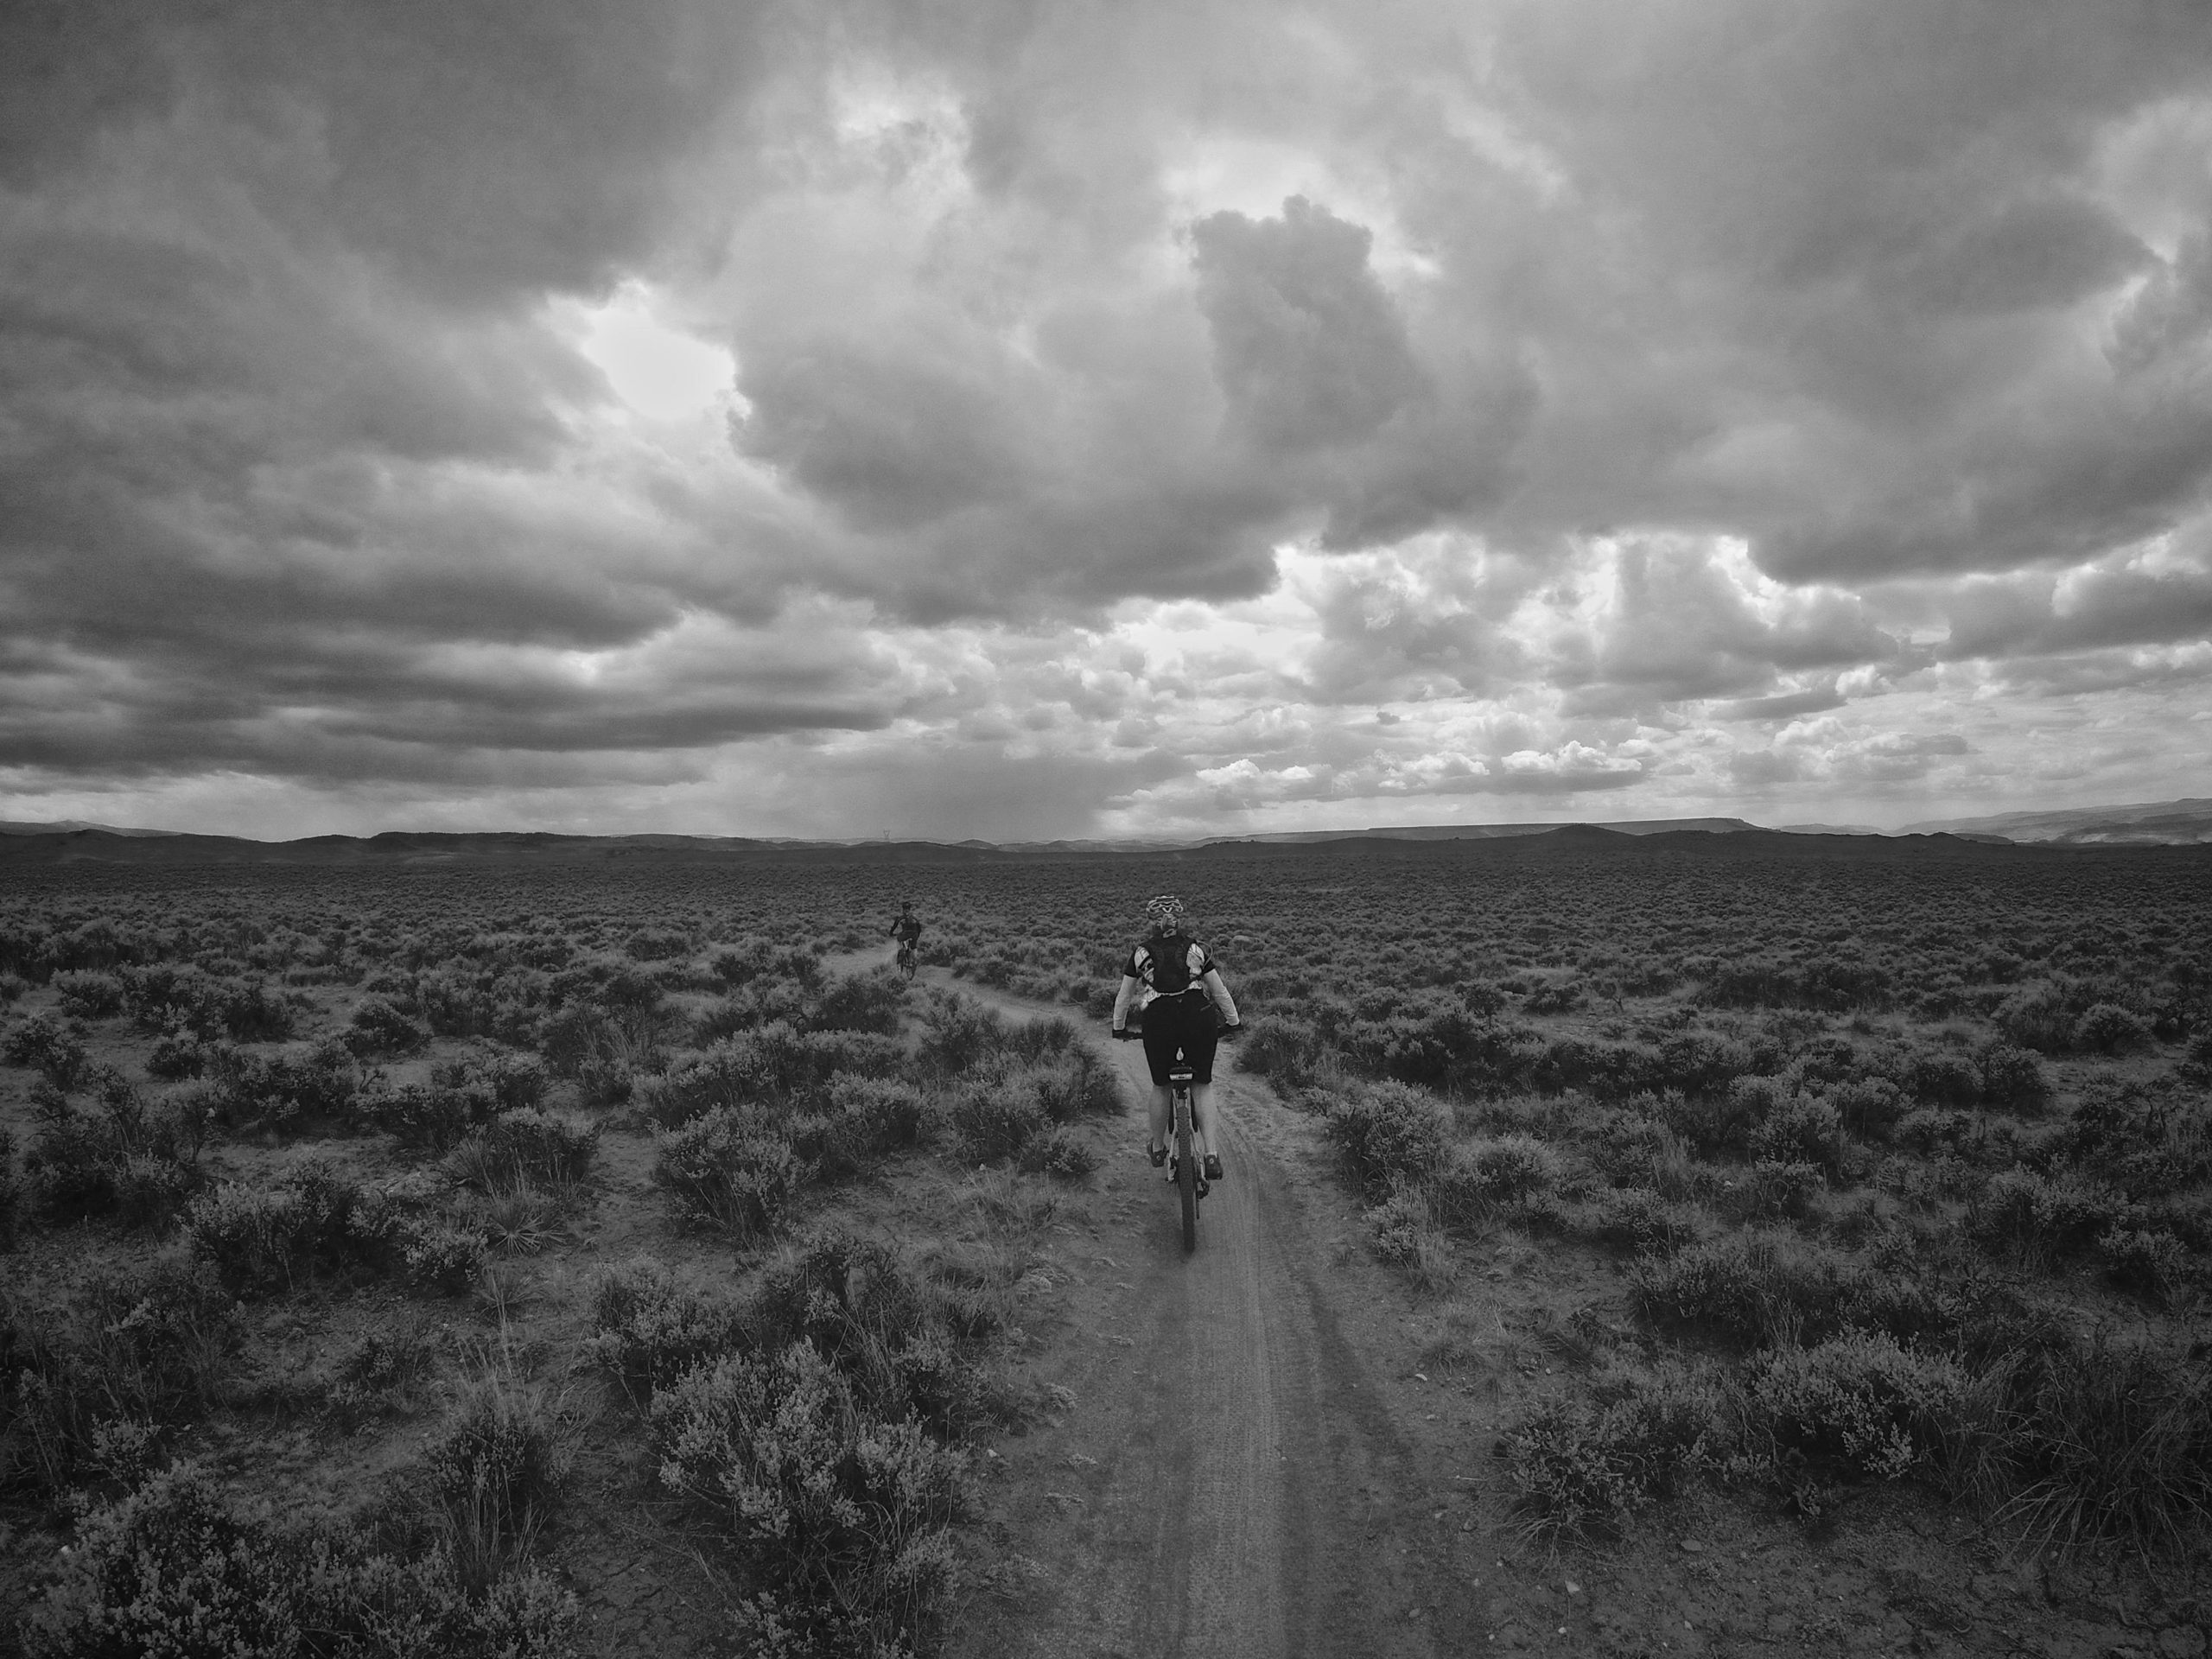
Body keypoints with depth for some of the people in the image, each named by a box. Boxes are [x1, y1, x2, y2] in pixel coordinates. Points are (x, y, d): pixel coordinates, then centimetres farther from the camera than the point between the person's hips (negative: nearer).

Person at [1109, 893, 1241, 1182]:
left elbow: (1124, 996, 15)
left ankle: (1158, 1149, 34)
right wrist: (1234, 1022, 26)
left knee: (1161, 1086, 20)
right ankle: (1210, 1153, 1)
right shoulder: (1196, 949, 11)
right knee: (1202, 1085, 15)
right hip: (1199, 1019, 1)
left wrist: (1119, 1028, 29)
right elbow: (1219, 991, 15)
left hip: (1159, 1022, 0)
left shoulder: (1142, 953, 9)